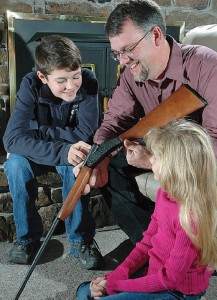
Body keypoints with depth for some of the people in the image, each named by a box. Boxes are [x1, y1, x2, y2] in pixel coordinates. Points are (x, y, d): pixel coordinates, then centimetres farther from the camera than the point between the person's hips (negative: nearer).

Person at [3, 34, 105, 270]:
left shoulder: (88, 82, -22)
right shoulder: (31, 85, -22)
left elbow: (84, 135, -25)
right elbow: (12, 138, -32)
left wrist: (37, 131, -24)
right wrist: (61, 151, -44)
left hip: (71, 152, 0)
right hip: (39, 153, 1)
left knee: (75, 166, -34)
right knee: (15, 164, -30)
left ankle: (80, 238, -14)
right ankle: (28, 235, -9)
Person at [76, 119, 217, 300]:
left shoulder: (191, 216, -31)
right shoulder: (165, 193, -5)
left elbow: (170, 278, -23)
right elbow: (147, 242, 3)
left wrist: (114, 285, -16)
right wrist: (115, 276, -7)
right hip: (154, 271, 7)